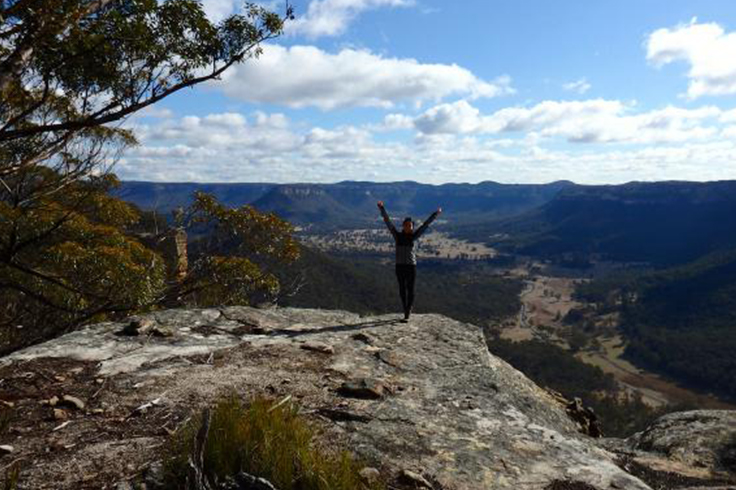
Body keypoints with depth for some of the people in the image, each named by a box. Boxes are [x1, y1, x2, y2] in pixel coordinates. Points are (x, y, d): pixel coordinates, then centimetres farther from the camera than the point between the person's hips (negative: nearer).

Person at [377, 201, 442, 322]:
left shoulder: (413, 236, 0)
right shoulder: (397, 235, 0)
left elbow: (426, 224, 1)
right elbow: (387, 221, -3)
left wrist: (436, 214, 1)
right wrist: (381, 208, -8)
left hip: (411, 266, -1)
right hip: (400, 266, 1)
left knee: (410, 291, -1)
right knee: (402, 290, 11)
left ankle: (406, 315, 4)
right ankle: (407, 311, 29)